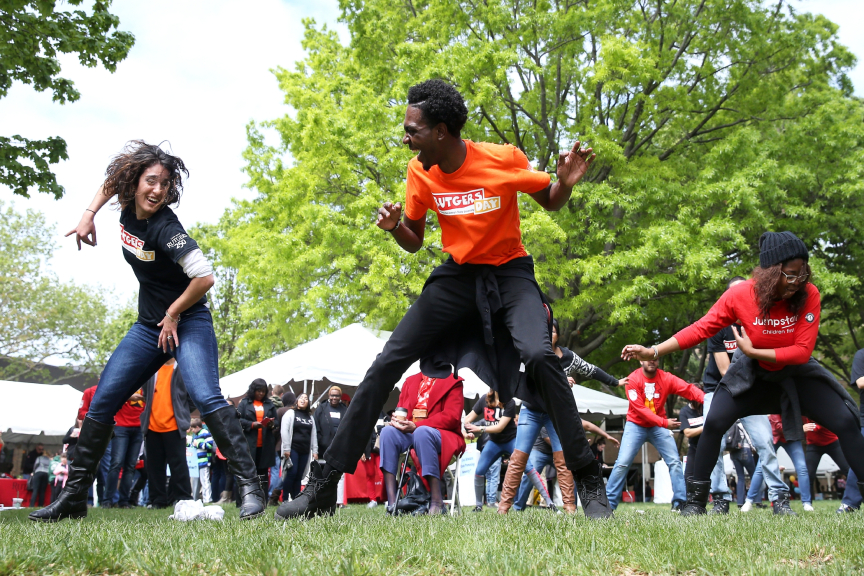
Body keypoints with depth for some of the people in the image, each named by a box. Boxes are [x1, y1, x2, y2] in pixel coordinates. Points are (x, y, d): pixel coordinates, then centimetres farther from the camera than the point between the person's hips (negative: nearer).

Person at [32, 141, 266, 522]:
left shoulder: (165, 228, -23)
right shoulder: (128, 208, -3)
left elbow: (204, 277, -33)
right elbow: (112, 179, 21)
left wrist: (173, 313, -17)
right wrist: (89, 214, 9)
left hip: (187, 323, -7)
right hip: (148, 326, 7)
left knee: (205, 397, -28)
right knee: (101, 405, 4)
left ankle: (249, 487, -28)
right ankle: (73, 497, 12)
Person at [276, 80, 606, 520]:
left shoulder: (503, 160, -15)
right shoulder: (420, 172, -4)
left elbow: (550, 203, 2)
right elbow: (413, 242, 8)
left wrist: (566, 182, -21)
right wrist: (394, 226, -14)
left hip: (509, 272, -3)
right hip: (457, 276, 4)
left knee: (538, 356, -31)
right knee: (387, 363, -8)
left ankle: (589, 482, -17)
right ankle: (324, 485, -2)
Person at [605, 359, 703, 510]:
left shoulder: (666, 378, -7)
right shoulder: (632, 380, -14)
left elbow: (689, 389, -22)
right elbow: (640, 409, -21)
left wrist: (705, 398, -42)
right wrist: (664, 422, -29)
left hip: (659, 426, 3)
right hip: (636, 425, -3)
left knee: (674, 462, -7)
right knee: (622, 463, -10)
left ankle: (680, 502, 0)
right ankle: (608, 502, -4)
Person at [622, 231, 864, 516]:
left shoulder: (808, 295, -25)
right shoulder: (740, 295, -25)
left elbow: (803, 351, -24)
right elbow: (700, 329, -23)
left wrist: (753, 351, -28)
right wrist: (653, 351, -29)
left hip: (795, 373, 0)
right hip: (752, 373, 0)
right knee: (713, 423, -12)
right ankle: (696, 500, 1)